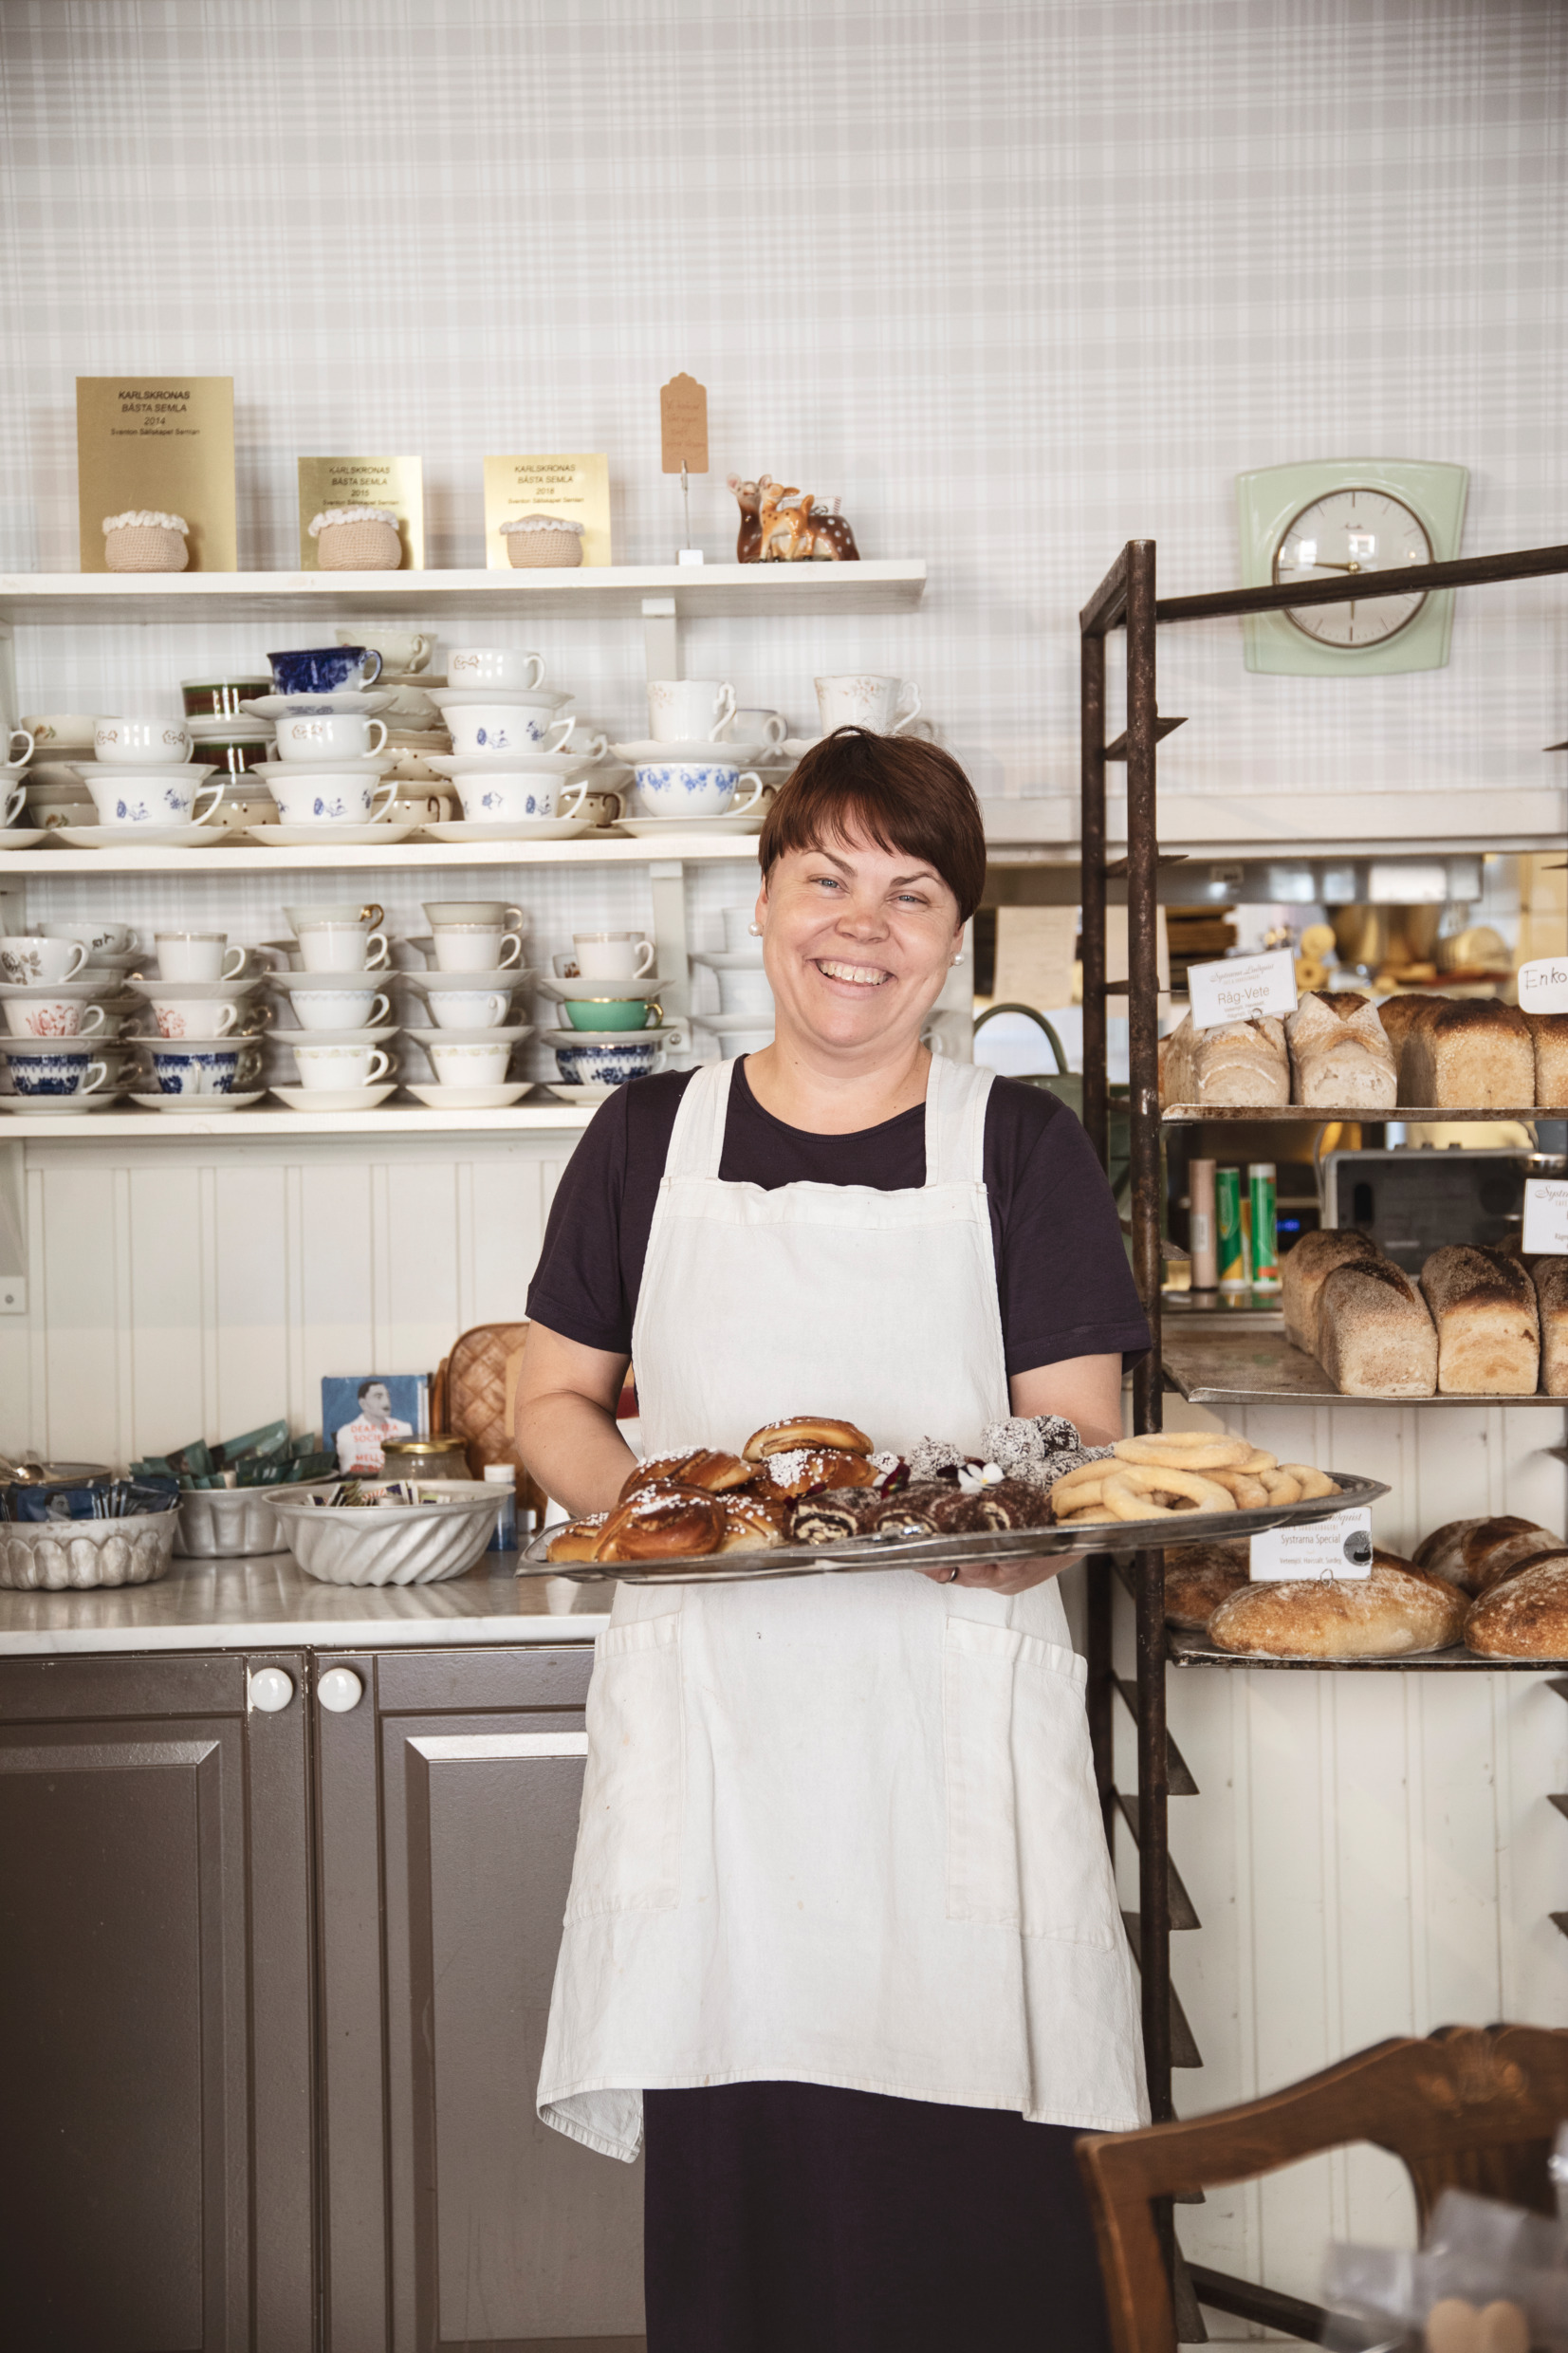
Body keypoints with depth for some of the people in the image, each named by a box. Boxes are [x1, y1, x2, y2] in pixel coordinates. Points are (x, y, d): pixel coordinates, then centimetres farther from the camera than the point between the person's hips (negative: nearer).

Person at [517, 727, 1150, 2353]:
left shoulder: (1020, 1147, 5)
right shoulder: (649, 1138, 9)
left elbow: (1079, 1456, 1)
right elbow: (550, 1401, 13)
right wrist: (645, 1499, -7)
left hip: (952, 1711, -1)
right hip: (708, 1712, 1)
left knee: (974, 2208, -4)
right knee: (724, 2193, 1)